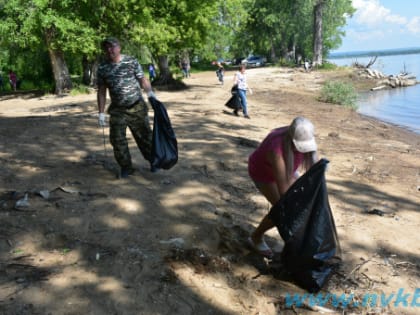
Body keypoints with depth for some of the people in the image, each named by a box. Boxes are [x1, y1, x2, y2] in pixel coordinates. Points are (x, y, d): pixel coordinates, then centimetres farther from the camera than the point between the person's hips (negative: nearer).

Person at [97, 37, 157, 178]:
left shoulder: (131, 61, -5)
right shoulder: (102, 68, 2)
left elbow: (143, 79, -4)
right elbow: (101, 91, 6)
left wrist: (150, 92, -24)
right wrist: (101, 113, 3)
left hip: (137, 107, -2)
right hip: (117, 110, 2)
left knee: (144, 135, 7)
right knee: (117, 139, 0)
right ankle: (126, 167, 15)